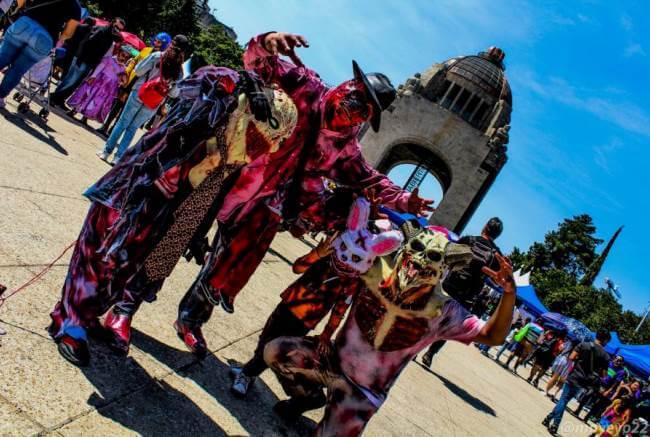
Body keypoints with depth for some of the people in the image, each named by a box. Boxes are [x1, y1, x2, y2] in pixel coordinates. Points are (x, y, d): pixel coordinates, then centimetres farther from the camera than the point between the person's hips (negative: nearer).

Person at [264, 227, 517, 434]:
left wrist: (509, 292, -32)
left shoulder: (441, 312, -19)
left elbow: (493, 336, -16)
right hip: (333, 359, 2)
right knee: (275, 351, -17)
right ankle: (308, 396, 12)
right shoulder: (378, 271, -15)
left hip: (362, 392, -2)